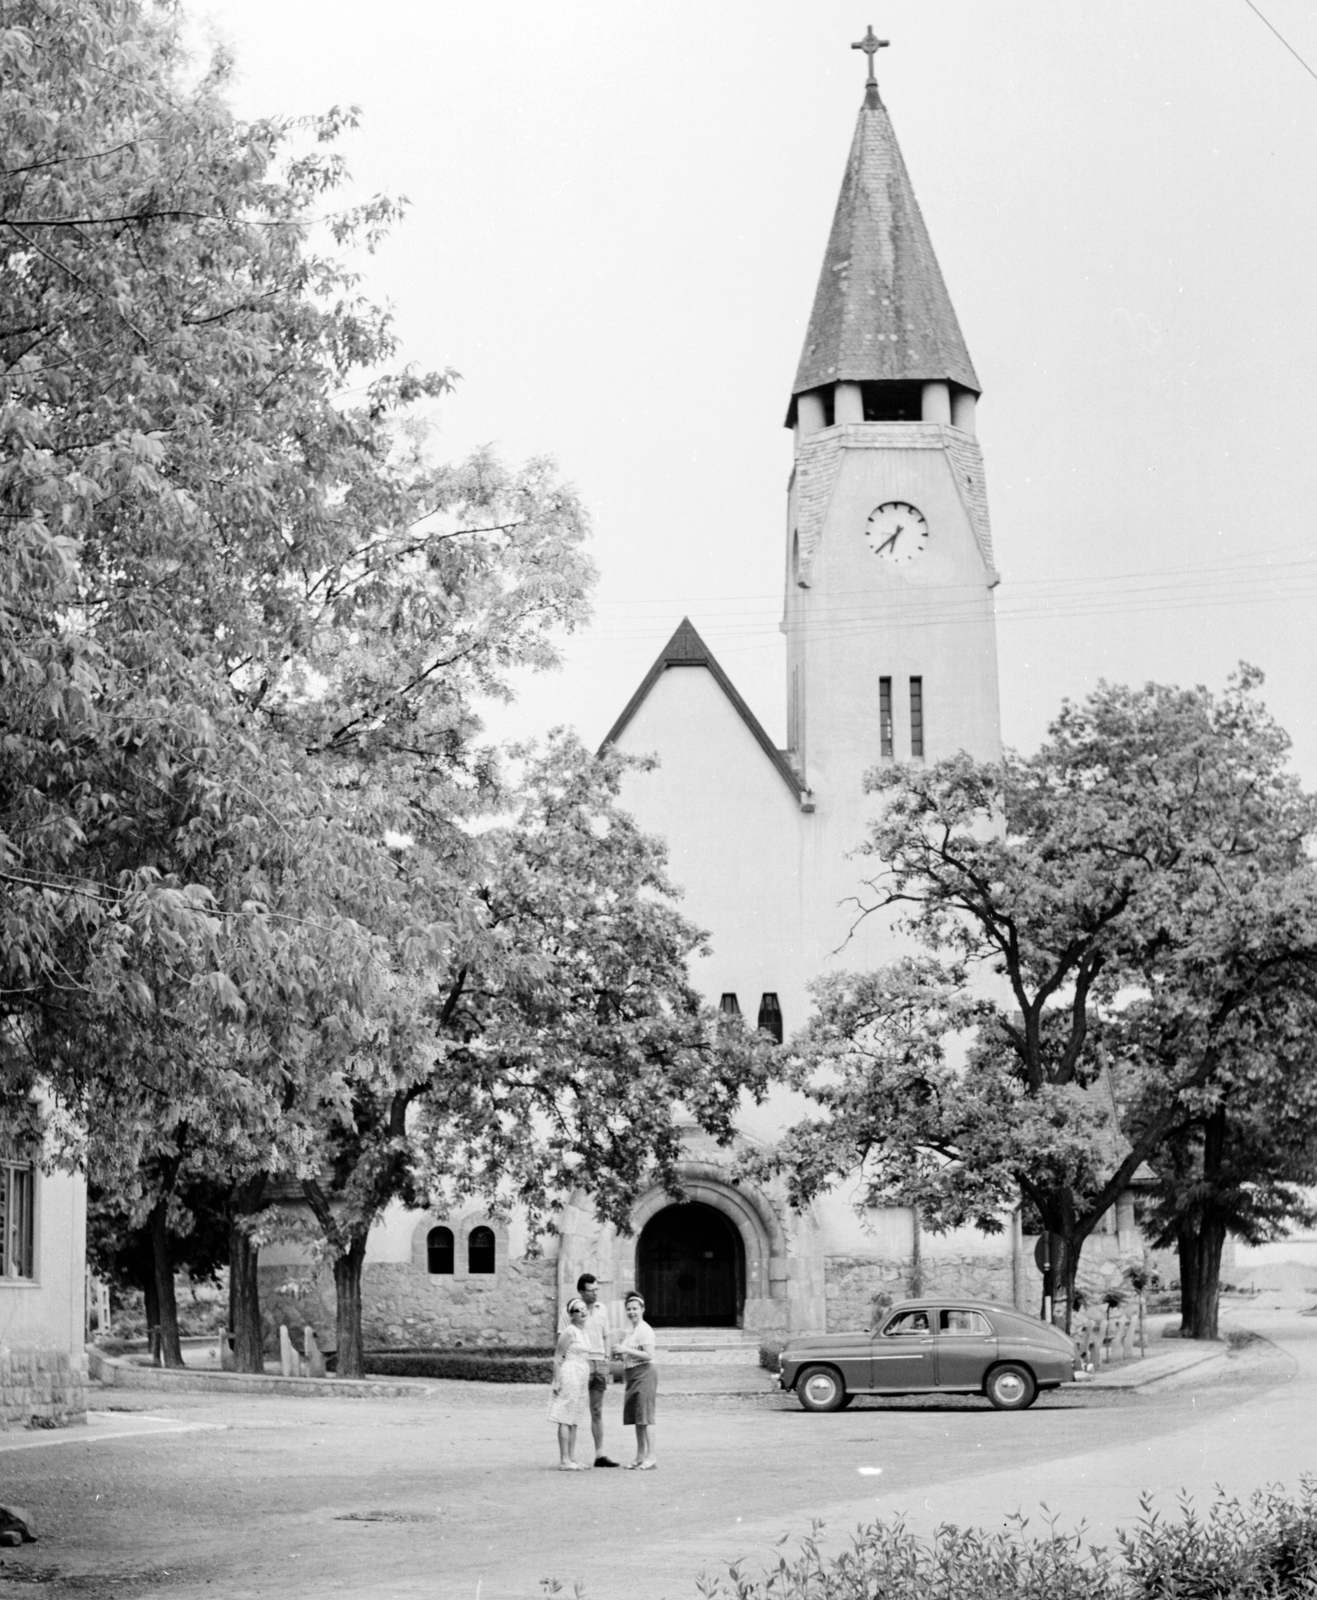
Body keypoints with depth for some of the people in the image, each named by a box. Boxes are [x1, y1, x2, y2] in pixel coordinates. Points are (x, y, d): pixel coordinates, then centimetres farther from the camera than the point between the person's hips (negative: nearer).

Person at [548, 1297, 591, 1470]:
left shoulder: (583, 1331, 15)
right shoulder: (569, 1332, -11)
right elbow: (557, 1358, -13)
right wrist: (556, 1381, -18)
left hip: (581, 1379, 9)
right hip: (569, 1376, -9)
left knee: (575, 1421, 10)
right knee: (566, 1420, -6)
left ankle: (572, 1459, 14)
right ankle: (564, 1460, -6)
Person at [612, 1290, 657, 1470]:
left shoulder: (645, 1330, -11)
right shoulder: (630, 1331, 17)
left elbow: (649, 1355, -19)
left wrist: (627, 1351, -20)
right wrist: (621, 1354, 7)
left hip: (644, 1373, -9)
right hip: (632, 1375, 9)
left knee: (645, 1416, -10)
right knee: (636, 1417, 11)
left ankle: (650, 1458, -9)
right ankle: (640, 1456, 17)